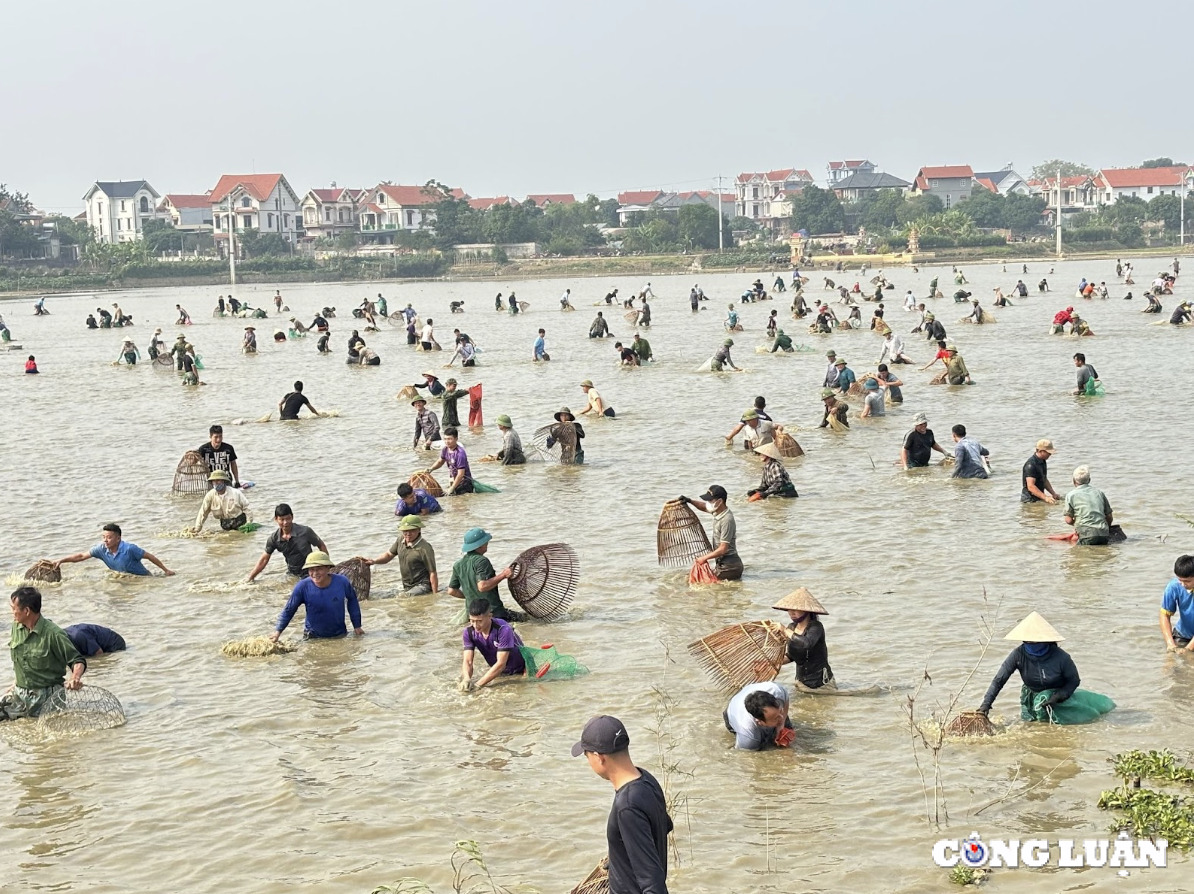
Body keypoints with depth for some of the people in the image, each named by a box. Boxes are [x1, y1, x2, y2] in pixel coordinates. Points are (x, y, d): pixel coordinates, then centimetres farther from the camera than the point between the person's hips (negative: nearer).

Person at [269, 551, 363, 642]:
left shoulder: (342, 582, -17)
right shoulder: (302, 587, -19)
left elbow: (352, 601, 2)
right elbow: (289, 610, -5)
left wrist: (357, 626, 6)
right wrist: (278, 631, -7)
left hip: (340, 635, 1)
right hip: (313, 637, -1)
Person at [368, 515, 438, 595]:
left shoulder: (425, 549, -18)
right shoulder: (400, 540, 4)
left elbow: (432, 573, -14)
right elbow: (389, 555, 20)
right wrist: (374, 561, 2)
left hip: (422, 587, -8)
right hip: (407, 588, 8)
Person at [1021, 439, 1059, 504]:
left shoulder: (1043, 462, 13)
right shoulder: (1031, 465, -19)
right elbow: (1031, 486, -26)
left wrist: (1053, 493, 14)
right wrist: (1045, 498, -31)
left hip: (1039, 499, 9)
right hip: (1030, 501, -9)